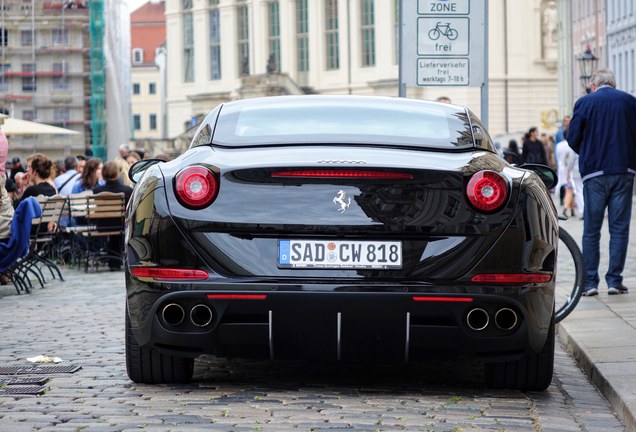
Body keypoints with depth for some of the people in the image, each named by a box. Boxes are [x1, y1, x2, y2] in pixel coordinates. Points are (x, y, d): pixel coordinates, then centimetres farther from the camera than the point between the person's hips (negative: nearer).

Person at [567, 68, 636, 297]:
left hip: (594, 173, -1)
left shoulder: (584, 103, 0)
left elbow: (573, 138, 1)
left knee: (591, 230, 5)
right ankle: (615, 281, 3)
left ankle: (589, 282, 3)